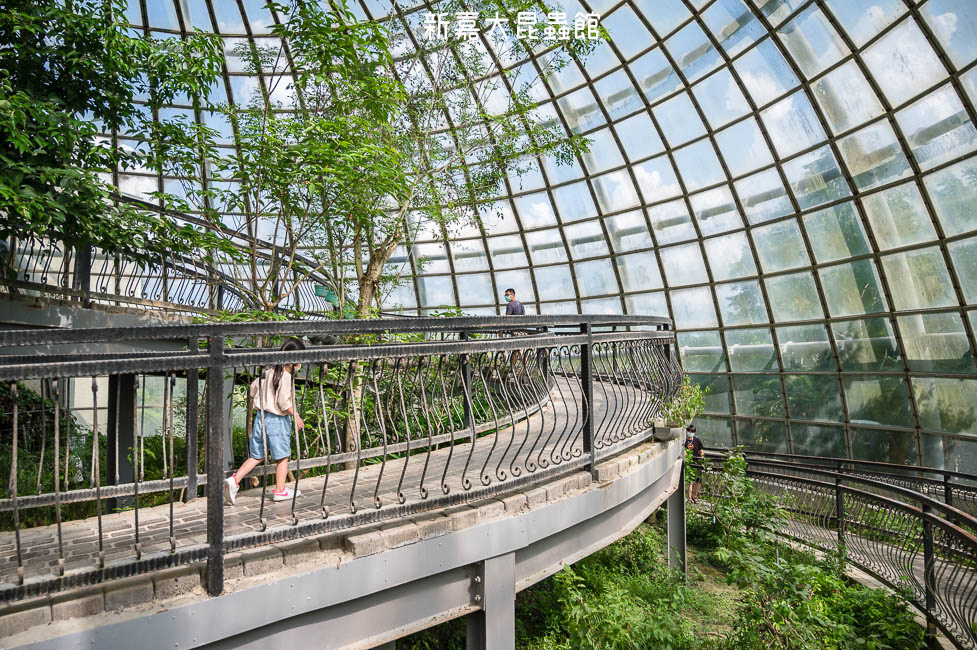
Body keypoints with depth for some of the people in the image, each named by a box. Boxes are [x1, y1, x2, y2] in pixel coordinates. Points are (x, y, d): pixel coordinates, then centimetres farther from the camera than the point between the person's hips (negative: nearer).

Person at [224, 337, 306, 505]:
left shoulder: (268, 370, 6)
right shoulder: (285, 376, -18)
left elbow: (253, 388, 14)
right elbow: (283, 402, -21)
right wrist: (296, 416, -10)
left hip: (261, 416, 7)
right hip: (277, 420, -7)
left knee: (256, 455, 17)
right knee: (282, 457, 9)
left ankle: (234, 480, 5)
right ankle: (280, 491, 18)